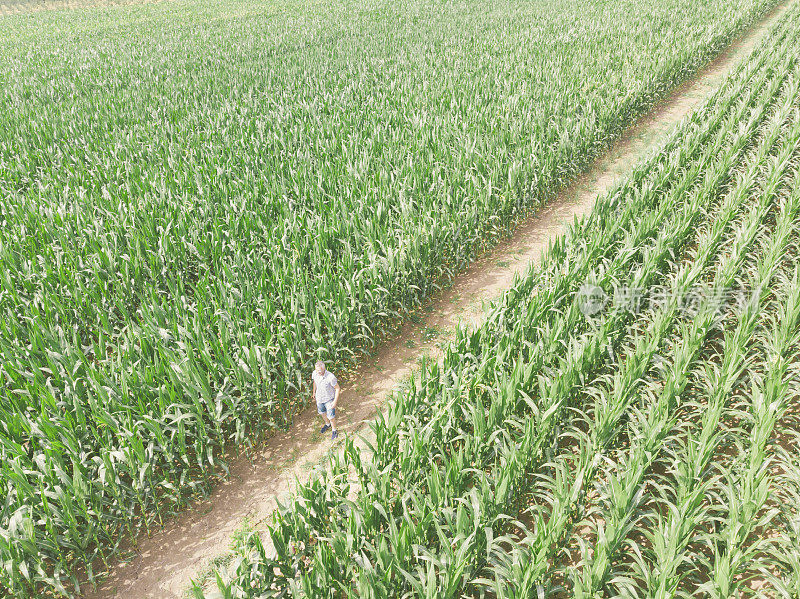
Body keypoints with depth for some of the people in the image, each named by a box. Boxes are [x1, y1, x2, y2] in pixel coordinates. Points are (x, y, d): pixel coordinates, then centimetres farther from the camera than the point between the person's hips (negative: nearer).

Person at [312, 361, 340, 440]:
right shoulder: (315, 373, -19)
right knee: (322, 412, 27)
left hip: (329, 399, -5)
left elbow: (338, 388, -21)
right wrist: (314, 392, 19)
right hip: (319, 398, 5)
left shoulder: (330, 377, -36)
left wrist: (335, 401, -20)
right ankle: (327, 424, 56)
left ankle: (334, 430, 38)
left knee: (331, 416, 9)